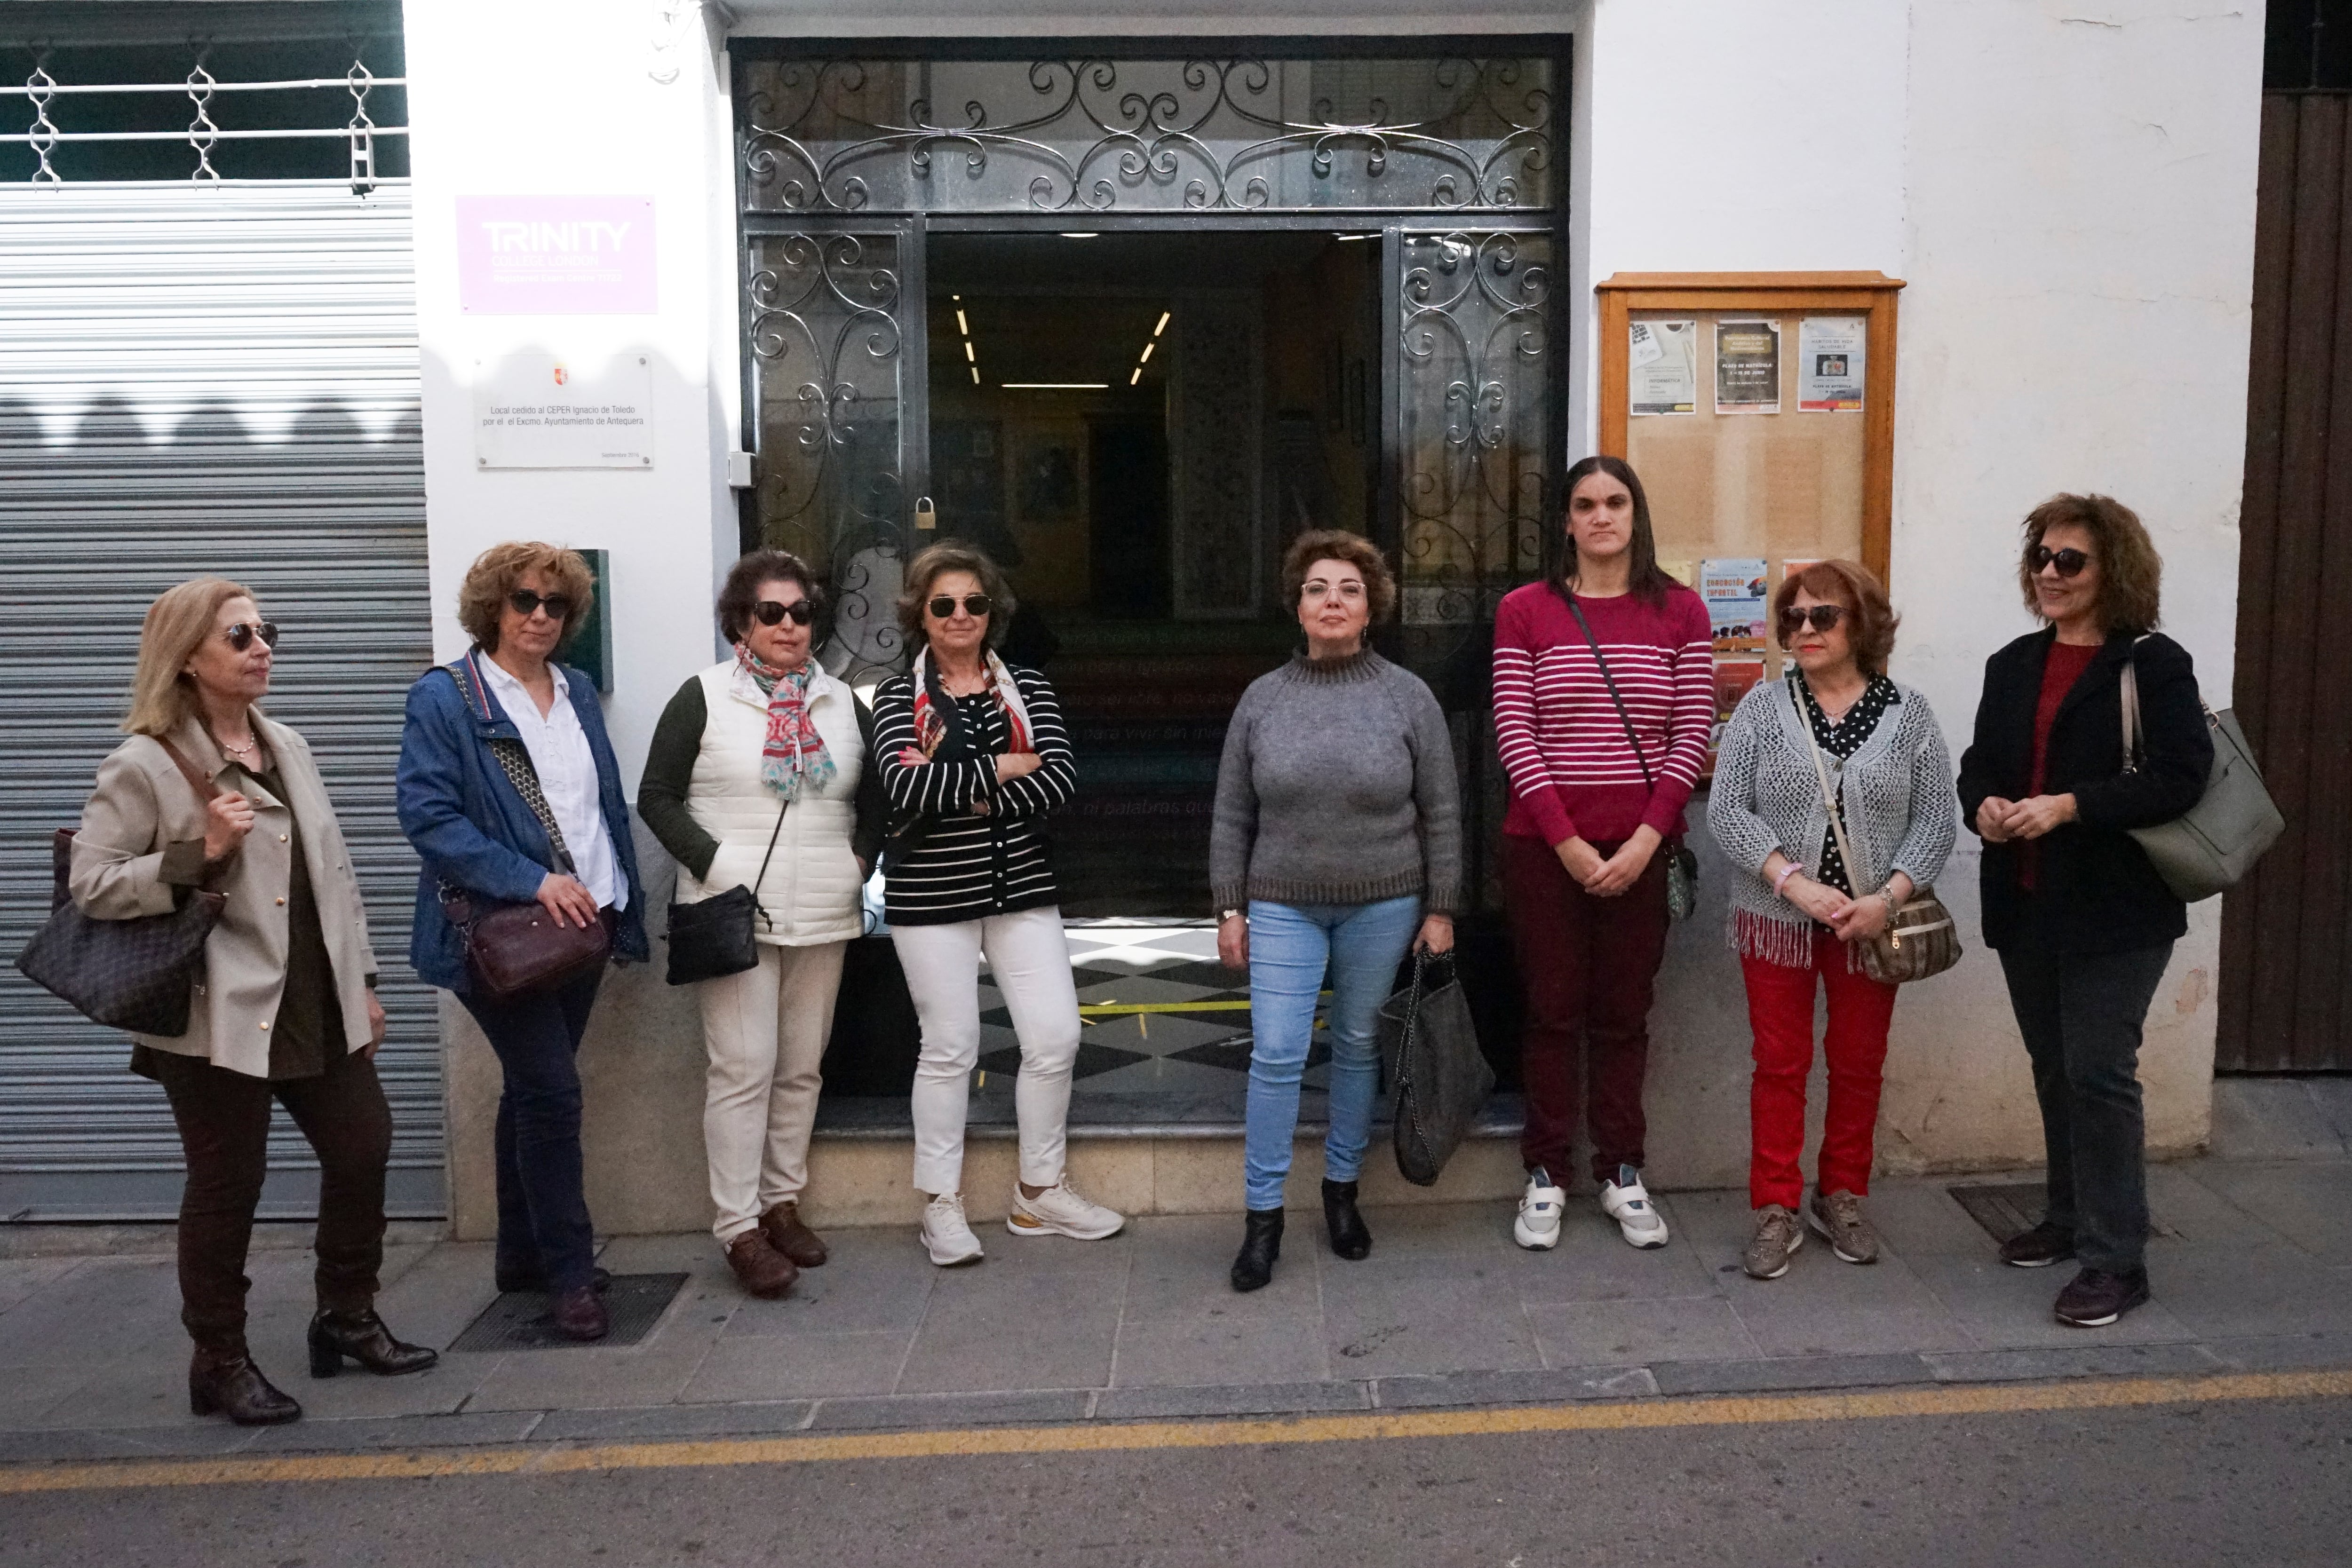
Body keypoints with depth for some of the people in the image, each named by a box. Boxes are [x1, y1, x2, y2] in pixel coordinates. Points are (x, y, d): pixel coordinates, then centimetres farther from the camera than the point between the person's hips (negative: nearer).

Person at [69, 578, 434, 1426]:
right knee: (227, 1184, 4)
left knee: (363, 1149, 10)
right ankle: (219, 1362, 22)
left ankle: (348, 1318, 29)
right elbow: (91, 884, -10)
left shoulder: (288, 748, 11)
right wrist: (201, 854, -21)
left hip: (318, 1005, 7)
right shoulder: (145, 765, -9)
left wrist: (362, 981, 14)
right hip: (220, 1014, -6)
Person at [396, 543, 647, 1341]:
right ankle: (570, 1274, 3)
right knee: (552, 1090, -9)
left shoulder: (579, 693, 13)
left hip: (584, 921, 6)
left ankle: (523, 1257, 27)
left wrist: (625, 908, 10)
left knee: (533, 1089, 16)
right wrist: (534, 881, -21)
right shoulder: (444, 698, -6)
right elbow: (429, 817, -15)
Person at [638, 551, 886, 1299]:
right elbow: (657, 796, -1)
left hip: (823, 917, 5)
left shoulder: (842, 703, 11)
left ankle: (782, 1201, 23)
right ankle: (738, 1226, 2)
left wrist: (860, 858, 4)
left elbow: (876, 794, 19)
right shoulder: (703, 698, -1)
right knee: (744, 1068, -6)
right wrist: (712, 864, -11)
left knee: (801, 1067, 10)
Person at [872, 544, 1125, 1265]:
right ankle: (941, 1203, 19)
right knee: (949, 1047, 3)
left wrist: (975, 800, -18)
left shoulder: (1028, 688, 7)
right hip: (932, 893, -3)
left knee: (1055, 1036, 2)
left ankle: (1041, 1190, 20)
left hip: (1021, 885, 3)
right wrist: (1003, 768, -12)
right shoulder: (899, 696, 0)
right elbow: (907, 785, -18)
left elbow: (1060, 778, -8)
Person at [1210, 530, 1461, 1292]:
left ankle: (1341, 1188, 28)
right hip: (1283, 906, 1)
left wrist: (1440, 910, -1)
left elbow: (1440, 815, 1)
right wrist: (1230, 909, 3)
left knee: (1359, 1048, 10)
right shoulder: (1262, 699, 2)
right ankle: (1263, 1214, 7)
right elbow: (1232, 817, 6)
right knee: (1276, 1054, -4)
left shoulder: (1408, 697, -1)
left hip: (1384, 905, 0)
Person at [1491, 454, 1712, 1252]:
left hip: (1640, 847, 1)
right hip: (1544, 846, -1)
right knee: (1553, 1011, 6)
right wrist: (1568, 841, -11)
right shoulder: (1524, 611, 2)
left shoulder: (1679, 611, 5)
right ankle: (1545, 1176, 18)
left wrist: (1645, 840, -9)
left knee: (1624, 1013, 9)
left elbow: (1692, 735, 1)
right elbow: (1515, 733, -4)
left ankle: (1621, 1173, 22)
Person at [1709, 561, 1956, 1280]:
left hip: (1870, 923, 1)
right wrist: (1795, 882, -16)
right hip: (1777, 918, -1)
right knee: (1780, 1063, 4)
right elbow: (1727, 808, -5)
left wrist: (1887, 898, -14)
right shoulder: (1763, 706, 1)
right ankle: (1775, 1211, 13)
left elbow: (1935, 820, 0)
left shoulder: (1908, 714, 2)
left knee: (1859, 1063, 11)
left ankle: (1842, 1199, 27)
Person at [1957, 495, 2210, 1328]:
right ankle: (2072, 1218, 32)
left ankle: (2116, 1258, 3)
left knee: (2098, 1071, -7)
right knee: (2054, 1068, 16)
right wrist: (1982, 804, -8)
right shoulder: (2012, 665, 12)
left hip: (2116, 908, -6)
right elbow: (1978, 764, 14)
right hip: (2026, 905, 6)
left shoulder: (2153, 664, -7)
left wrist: (2067, 807, -24)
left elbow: (2180, 778, -16)